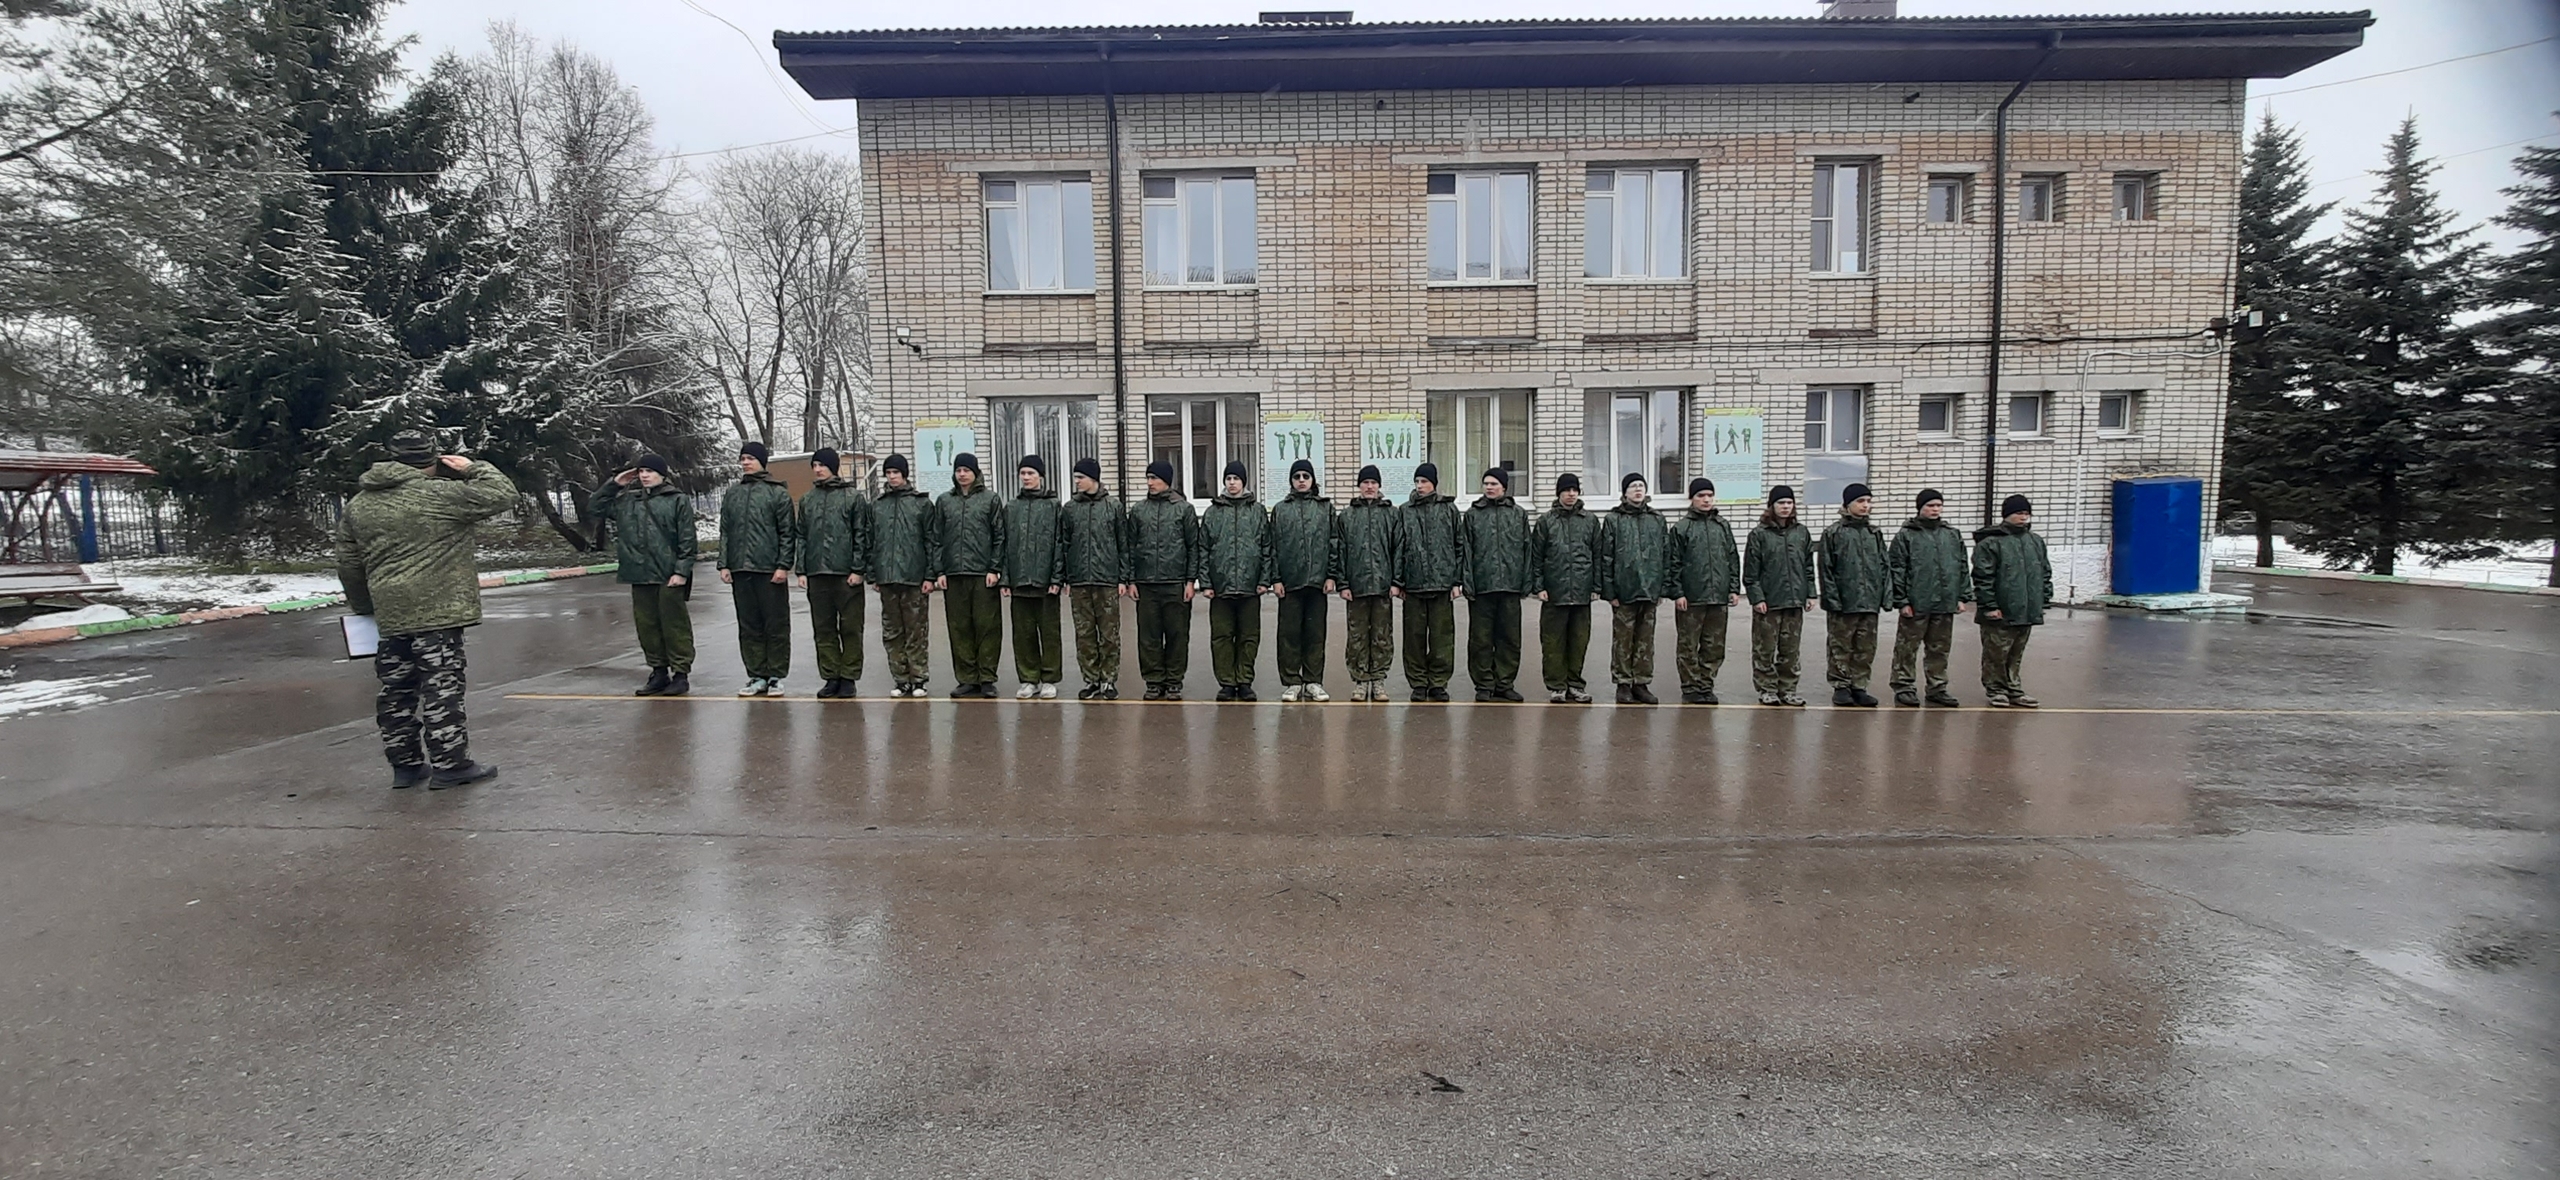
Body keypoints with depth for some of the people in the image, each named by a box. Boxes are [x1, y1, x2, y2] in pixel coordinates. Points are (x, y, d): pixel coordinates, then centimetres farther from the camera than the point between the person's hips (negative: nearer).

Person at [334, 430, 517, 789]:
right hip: (437, 611, -7)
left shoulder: (357, 504, 14)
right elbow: (502, 494, -6)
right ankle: (450, 765, 1)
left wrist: (364, 606, 30)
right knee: (441, 686, -3)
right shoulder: (439, 494, -9)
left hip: (390, 615, 7)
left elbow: (349, 566, 19)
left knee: (397, 690, 13)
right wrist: (473, 469, 9)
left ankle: (405, 764, 21)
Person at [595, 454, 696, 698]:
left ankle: (681, 673, 5)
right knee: (647, 626, 9)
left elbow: (687, 540, -6)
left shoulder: (678, 500, -1)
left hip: (669, 577, -5)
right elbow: (595, 508, 22)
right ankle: (659, 672, 18)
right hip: (639, 576, 6)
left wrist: (682, 571, -12)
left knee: (675, 625, -1)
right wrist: (614, 484, 11)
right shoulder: (626, 500, 13)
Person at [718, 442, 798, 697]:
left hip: (770, 571, -5)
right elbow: (725, 531, 14)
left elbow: (788, 532, -4)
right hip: (740, 570, 5)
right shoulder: (732, 493, 14)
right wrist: (724, 564, 6)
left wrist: (783, 565, -11)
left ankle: (775, 676, 8)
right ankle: (757, 676, 14)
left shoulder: (778, 493, 0)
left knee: (776, 625, 1)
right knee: (749, 627, 8)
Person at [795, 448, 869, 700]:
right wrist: (801, 570, 5)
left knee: (850, 627, 0)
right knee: (823, 628, 6)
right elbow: (802, 536, 13)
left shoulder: (854, 497, 1)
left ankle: (849, 677, 8)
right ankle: (830, 676, 14)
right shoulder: (807, 499, 14)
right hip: (817, 573, 4)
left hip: (846, 573, -4)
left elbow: (862, 535, -3)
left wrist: (858, 569, -9)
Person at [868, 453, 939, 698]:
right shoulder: (876, 505, 13)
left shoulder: (922, 502, 3)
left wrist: (931, 575, -6)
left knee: (917, 631, 0)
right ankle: (900, 680, 13)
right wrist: (872, 575, 7)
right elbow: (870, 542, 13)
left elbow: (933, 540, 0)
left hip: (915, 577, -3)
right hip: (886, 578, 3)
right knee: (892, 632, 6)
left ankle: (918, 678, 7)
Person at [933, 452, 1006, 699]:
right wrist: (938, 571, 3)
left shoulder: (990, 499, 6)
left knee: (987, 626, -1)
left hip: (983, 574, -2)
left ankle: (987, 678, 6)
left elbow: (999, 537, 2)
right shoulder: (944, 501, 13)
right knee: (959, 628, 4)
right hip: (953, 575, 3)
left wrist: (995, 569, -6)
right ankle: (967, 679, 11)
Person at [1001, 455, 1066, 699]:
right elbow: (1004, 545, 9)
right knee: (1023, 633, 6)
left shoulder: (1053, 506, 1)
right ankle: (1029, 679, 16)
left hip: (1045, 580, -3)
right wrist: (1005, 579, 2)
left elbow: (1060, 544, -3)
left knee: (1049, 631, 2)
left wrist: (1057, 577, -10)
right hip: (1019, 581, 3)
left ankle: (1049, 679, 11)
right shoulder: (1011, 508, 11)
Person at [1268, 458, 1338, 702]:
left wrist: (1331, 575, -1)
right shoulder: (1280, 509, 9)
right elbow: (1273, 546, 6)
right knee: (1290, 633, 1)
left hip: (1317, 580, 0)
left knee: (1316, 633, 4)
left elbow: (1334, 542, 6)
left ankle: (1313, 682, 11)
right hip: (1289, 581, 0)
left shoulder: (1325, 507, 9)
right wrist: (1275, 578, -2)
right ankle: (1291, 682, 9)